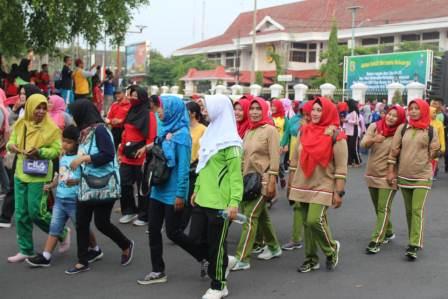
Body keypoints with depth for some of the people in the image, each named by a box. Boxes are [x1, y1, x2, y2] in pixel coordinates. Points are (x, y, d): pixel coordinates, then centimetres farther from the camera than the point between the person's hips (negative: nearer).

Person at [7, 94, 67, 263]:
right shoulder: (20, 125, 5)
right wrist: (11, 146, -14)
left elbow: (57, 151, -10)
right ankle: (26, 250, 19)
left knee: (36, 212, -6)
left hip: (39, 175, -5)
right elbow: (11, 141, 10)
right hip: (21, 173, 5)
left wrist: (40, 151, -25)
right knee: (21, 214, 7)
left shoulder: (51, 128, -9)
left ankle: (62, 233, 20)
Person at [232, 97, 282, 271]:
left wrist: (271, 182, -16)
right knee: (261, 216, 17)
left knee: (250, 217, -12)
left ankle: (242, 259, -9)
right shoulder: (248, 132, 12)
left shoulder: (270, 130, -9)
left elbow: (274, 158, -13)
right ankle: (274, 247, 35)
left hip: (262, 181, -8)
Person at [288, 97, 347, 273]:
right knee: (306, 223, 9)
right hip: (303, 186, 6)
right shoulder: (304, 131, 8)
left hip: (322, 187, -5)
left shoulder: (335, 135, -8)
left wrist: (339, 192, -13)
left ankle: (331, 250, 10)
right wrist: (290, 184, 15)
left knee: (315, 220, -17)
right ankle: (311, 259, 22)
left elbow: (341, 166, -10)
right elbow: (296, 159, 15)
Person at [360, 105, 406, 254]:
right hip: (371, 174, 5)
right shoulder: (374, 127, -2)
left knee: (384, 209, -8)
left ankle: (376, 241, -8)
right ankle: (388, 233, 36)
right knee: (378, 208, 17)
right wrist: (373, 140, -32)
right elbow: (363, 144, -12)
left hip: (387, 176, -5)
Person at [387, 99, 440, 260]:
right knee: (409, 210, 13)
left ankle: (414, 245, -14)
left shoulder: (430, 131, -3)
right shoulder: (402, 128, 3)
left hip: (422, 176, -3)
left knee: (417, 210, -12)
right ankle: (414, 240, 25)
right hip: (403, 176, 4)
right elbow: (394, 150, 4)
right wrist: (391, 170, 2)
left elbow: (435, 151, 3)